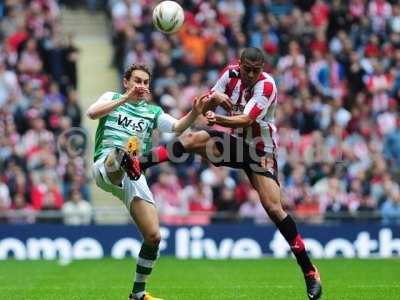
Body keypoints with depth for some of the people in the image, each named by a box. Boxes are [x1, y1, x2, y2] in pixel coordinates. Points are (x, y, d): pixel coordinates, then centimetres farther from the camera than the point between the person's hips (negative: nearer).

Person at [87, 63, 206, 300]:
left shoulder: (153, 111, 20)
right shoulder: (112, 98, 14)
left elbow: (177, 127, 1)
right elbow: (92, 113, -7)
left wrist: (194, 113, -19)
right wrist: (125, 98, -14)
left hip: (134, 177, 3)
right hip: (105, 165, -3)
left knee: (153, 236, -5)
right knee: (119, 159, -41)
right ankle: (124, 160, -80)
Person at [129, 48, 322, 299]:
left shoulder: (266, 85, -21)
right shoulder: (231, 74, -4)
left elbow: (246, 120, -31)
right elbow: (205, 108, 0)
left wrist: (218, 119, -48)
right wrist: (213, 98, -23)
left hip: (260, 150, -5)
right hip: (235, 141, 5)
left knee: (274, 208, -15)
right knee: (193, 139, -19)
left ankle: (309, 271, -9)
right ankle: (138, 165, -19)